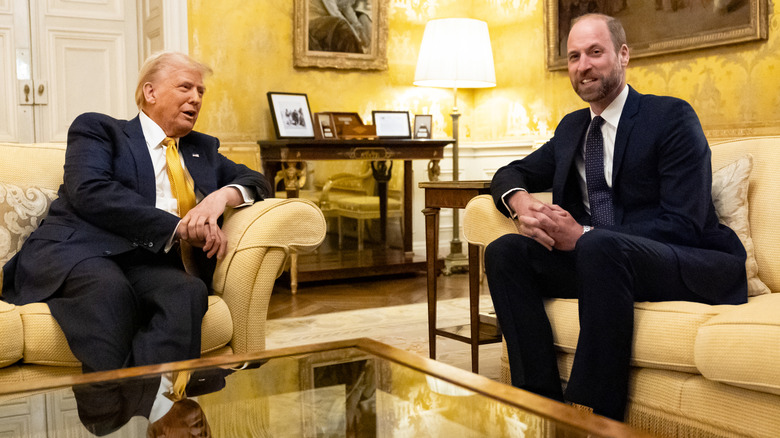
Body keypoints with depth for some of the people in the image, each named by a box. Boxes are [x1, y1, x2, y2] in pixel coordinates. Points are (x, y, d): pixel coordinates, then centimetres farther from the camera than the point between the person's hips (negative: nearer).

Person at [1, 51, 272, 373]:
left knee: (189, 292, -33)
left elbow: (256, 182, 26)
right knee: (110, 288, -39)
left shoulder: (202, 149, 30)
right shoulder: (97, 129, 14)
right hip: (76, 253, -3)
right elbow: (90, 191, -5)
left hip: (149, 264, 3)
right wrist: (178, 227, -13)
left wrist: (224, 194, 0)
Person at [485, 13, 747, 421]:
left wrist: (583, 235, -22)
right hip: (595, 259, 6)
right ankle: (544, 402, -17)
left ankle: (595, 417, -28)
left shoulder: (672, 117, -4)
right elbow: (512, 173, 21)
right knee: (504, 250, -15)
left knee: (600, 247, -37)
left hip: (692, 267, -6)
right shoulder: (571, 127, 17)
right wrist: (521, 203, -7)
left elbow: (683, 224, -13)